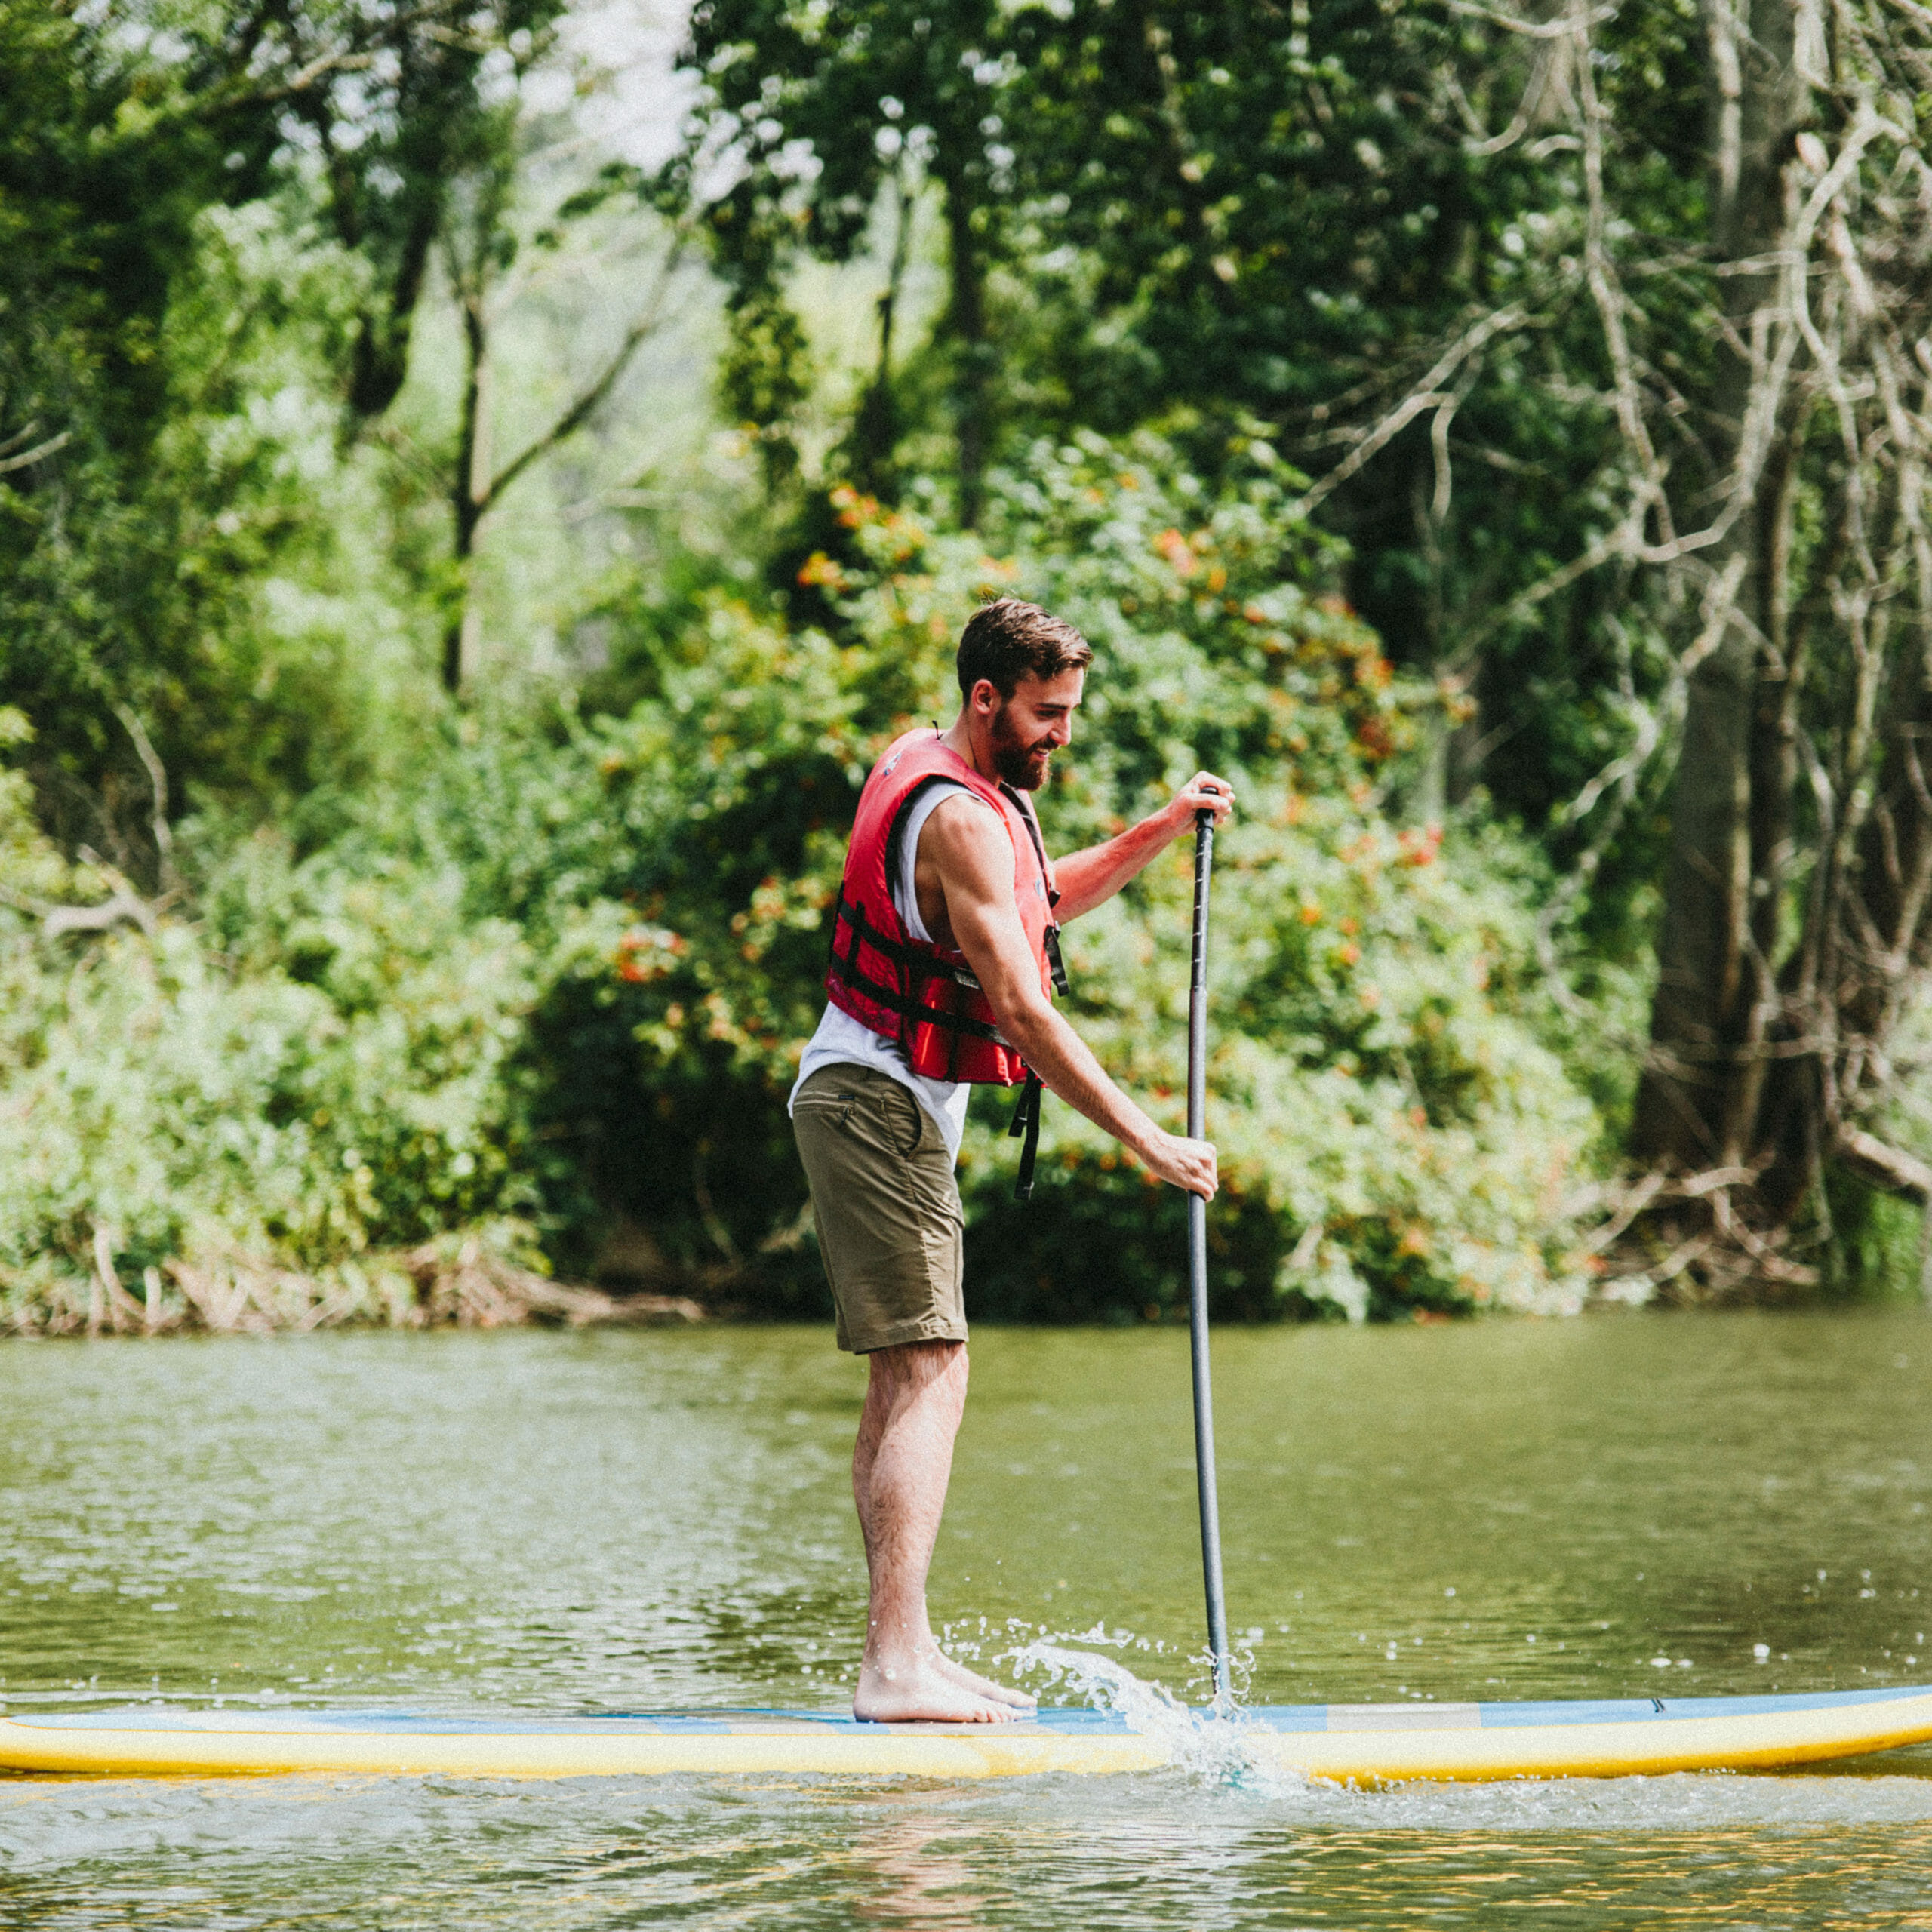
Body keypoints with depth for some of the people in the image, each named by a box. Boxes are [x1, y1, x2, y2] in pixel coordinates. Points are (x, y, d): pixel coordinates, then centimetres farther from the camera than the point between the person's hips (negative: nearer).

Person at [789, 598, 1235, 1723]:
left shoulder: (937, 770, 12)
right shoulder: (960, 818, -20)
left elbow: (1040, 904, 29)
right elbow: (1023, 1012, -24)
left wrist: (1164, 831, 17)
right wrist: (1146, 1141, -23)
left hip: (885, 1107, 11)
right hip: (882, 1107, -11)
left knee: (905, 1383, 11)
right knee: (929, 1377, -15)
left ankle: (906, 1653, 13)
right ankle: (897, 1669, -21)